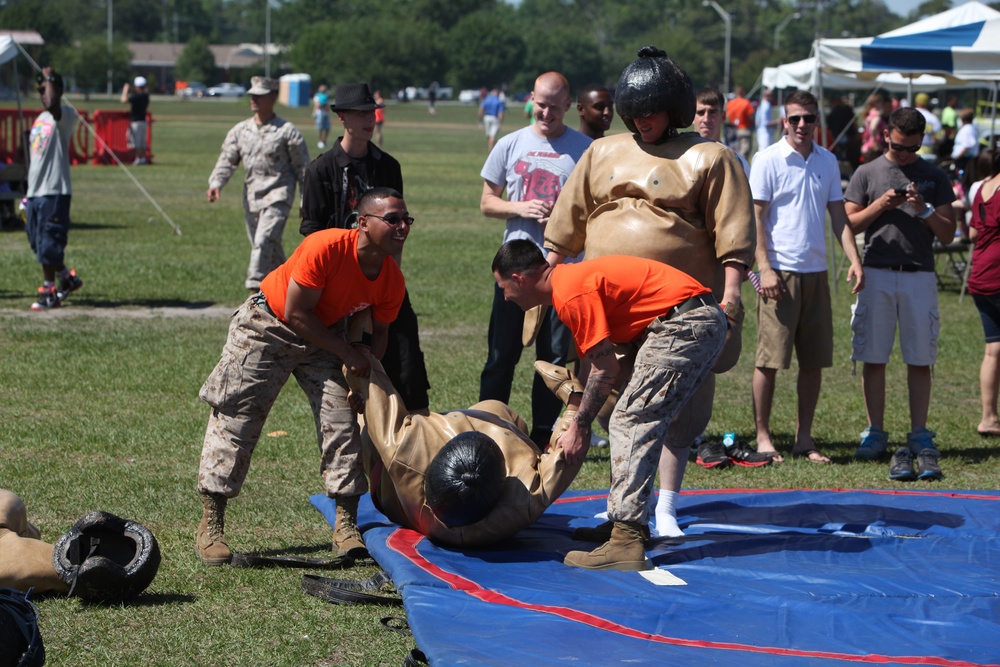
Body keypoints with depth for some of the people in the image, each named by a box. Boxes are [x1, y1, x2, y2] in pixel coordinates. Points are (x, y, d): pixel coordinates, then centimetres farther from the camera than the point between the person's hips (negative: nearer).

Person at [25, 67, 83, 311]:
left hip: (55, 191, -8)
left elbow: (52, 105, -33)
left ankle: (48, 291, 4)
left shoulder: (66, 115, -8)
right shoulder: (40, 119, 18)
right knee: (38, 243, 13)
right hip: (35, 191, 8)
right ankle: (67, 278, 29)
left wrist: (49, 78, -18)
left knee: (48, 244, -5)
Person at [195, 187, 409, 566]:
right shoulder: (325, 248, -33)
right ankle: (211, 525, 0)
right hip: (268, 327, -5)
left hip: (326, 335, 5)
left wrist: (366, 365, -16)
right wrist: (347, 353, -22)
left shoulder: (392, 281, -13)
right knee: (235, 418, -5)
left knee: (344, 421, -7)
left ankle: (345, 524, 0)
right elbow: (295, 313, -27)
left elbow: (379, 331, 4)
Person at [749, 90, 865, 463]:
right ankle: (762, 436, 5)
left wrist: (854, 259, 0)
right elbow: (756, 218, -6)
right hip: (780, 271, -5)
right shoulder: (767, 160, -4)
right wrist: (765, 268, -14)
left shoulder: (827, 162, 11)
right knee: (769, 358, -4)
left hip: (816, 270, 5)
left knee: (815, 359, 6)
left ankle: (804, 437, 15)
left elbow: (838, 215, 14)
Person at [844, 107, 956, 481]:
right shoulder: (867, 175, 7)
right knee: (873, 359, 1)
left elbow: (948, 234, 6)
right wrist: (881, 205, -8)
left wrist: (924, 210, -11)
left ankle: (919, 437, 4)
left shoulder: (935, 178, 8)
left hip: (919, 277, 0)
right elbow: (848, 225, 6)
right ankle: (875, 433, 10)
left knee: (920, 362, 0)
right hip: (876, 275, 0)